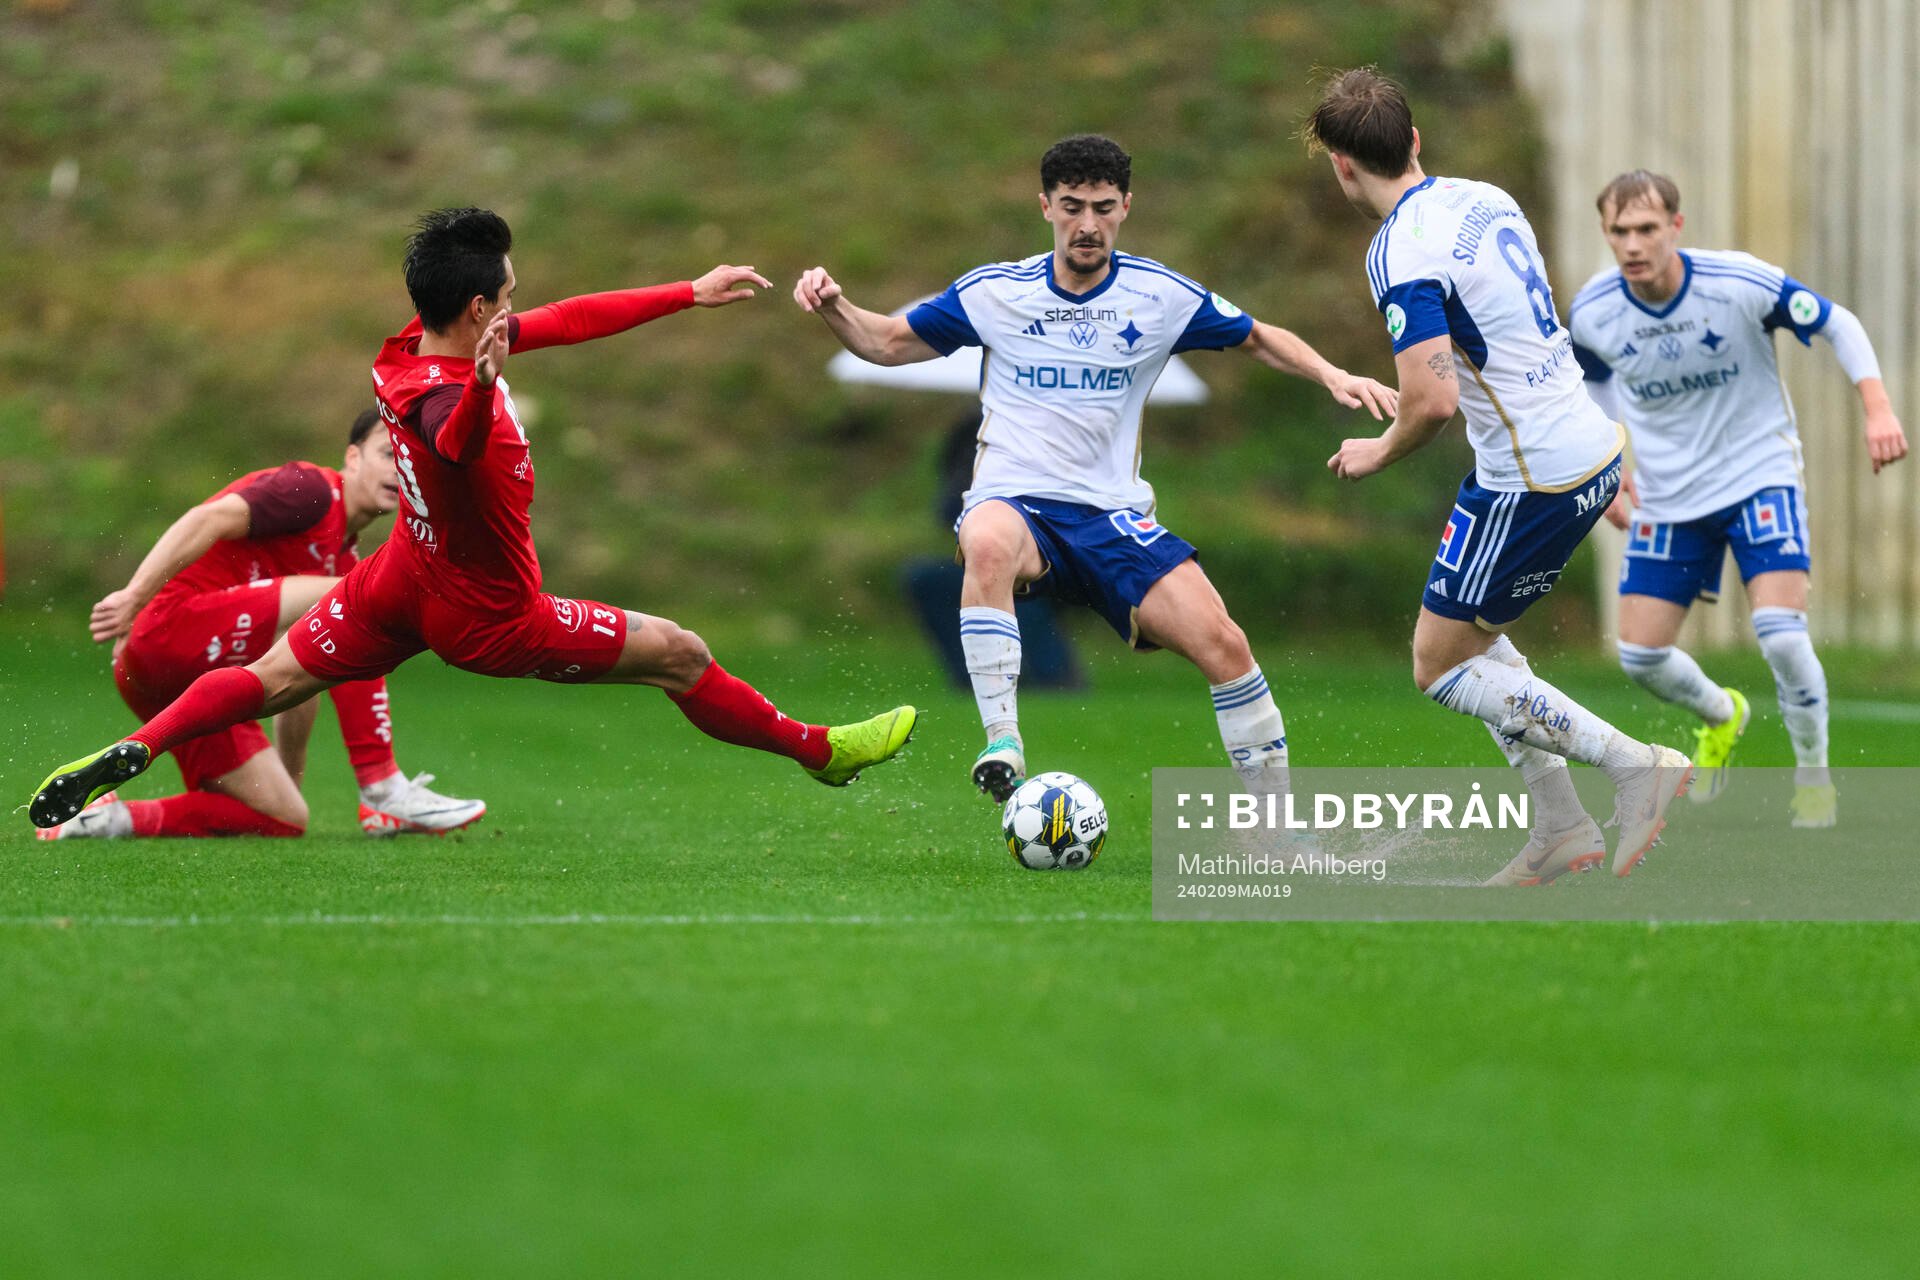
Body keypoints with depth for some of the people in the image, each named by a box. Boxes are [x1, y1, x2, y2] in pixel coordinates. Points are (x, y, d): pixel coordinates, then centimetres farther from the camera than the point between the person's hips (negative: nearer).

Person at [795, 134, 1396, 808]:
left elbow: (1259, 339, 18)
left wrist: (1333, 376, 1)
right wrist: (833, 308, -7)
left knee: (1222, 644, -17)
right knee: (989, 546, -41)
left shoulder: (1161, 296, 5)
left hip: (1113, 514, 2)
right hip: (1014, 501, -2)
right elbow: (889, 342, 13)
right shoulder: (995, 291, 3)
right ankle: (1002, 742, -39)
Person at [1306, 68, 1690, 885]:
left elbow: (1434, 399, -26)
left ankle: (1637, 766, -5)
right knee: (1471, 635, 22)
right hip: (1593, 449, 9)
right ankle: (1560, 827, 17)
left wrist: (1379, 453, -6)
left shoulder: (1400, 255, -18)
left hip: (1532, 480, -9)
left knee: (1441, 669, 4)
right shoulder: (1485, 199, 8)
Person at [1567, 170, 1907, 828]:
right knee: (1641, 656, -1)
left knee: (1781, 635, -21)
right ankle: (1722, 716, 35)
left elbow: (1839, 325, -8)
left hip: (1759, 475, -4)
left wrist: (1878, 410, -19)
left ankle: (1815, 779, 3)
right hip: (1667, 497, 4)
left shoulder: (1743, 284, -21)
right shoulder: (1591, 314, -11)